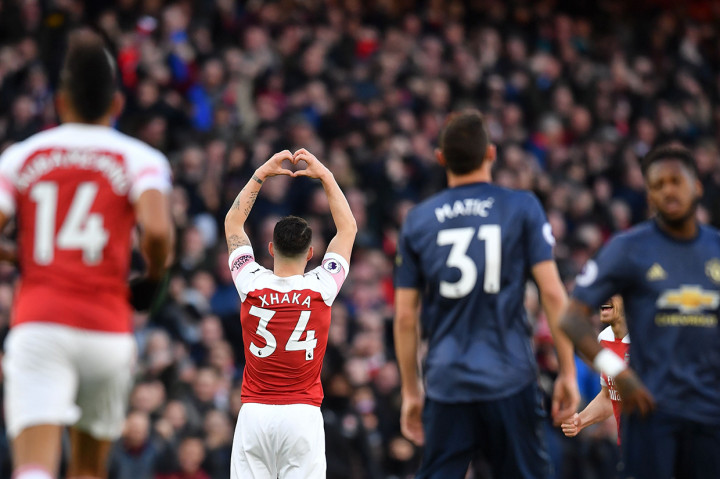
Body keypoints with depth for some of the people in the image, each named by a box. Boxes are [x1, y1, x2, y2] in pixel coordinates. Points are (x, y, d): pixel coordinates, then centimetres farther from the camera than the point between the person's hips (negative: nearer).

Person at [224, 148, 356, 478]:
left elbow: (233, 222, 15)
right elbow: (348, 228, 13)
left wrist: (261, 175, 18)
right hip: (302, 413, -1)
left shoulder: (252, 285, -2)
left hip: (254, 412, 1)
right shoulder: (321, 288, -3)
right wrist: (325, 176, 17)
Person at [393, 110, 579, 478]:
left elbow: (405, 316, 7)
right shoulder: (522, 208, 0)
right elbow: (552, 292, -5)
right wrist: (567, 372, 0)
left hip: (445, 383, 2)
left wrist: (410, 392, 14)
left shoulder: (417, 220, 6)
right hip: (510, 379, -1)